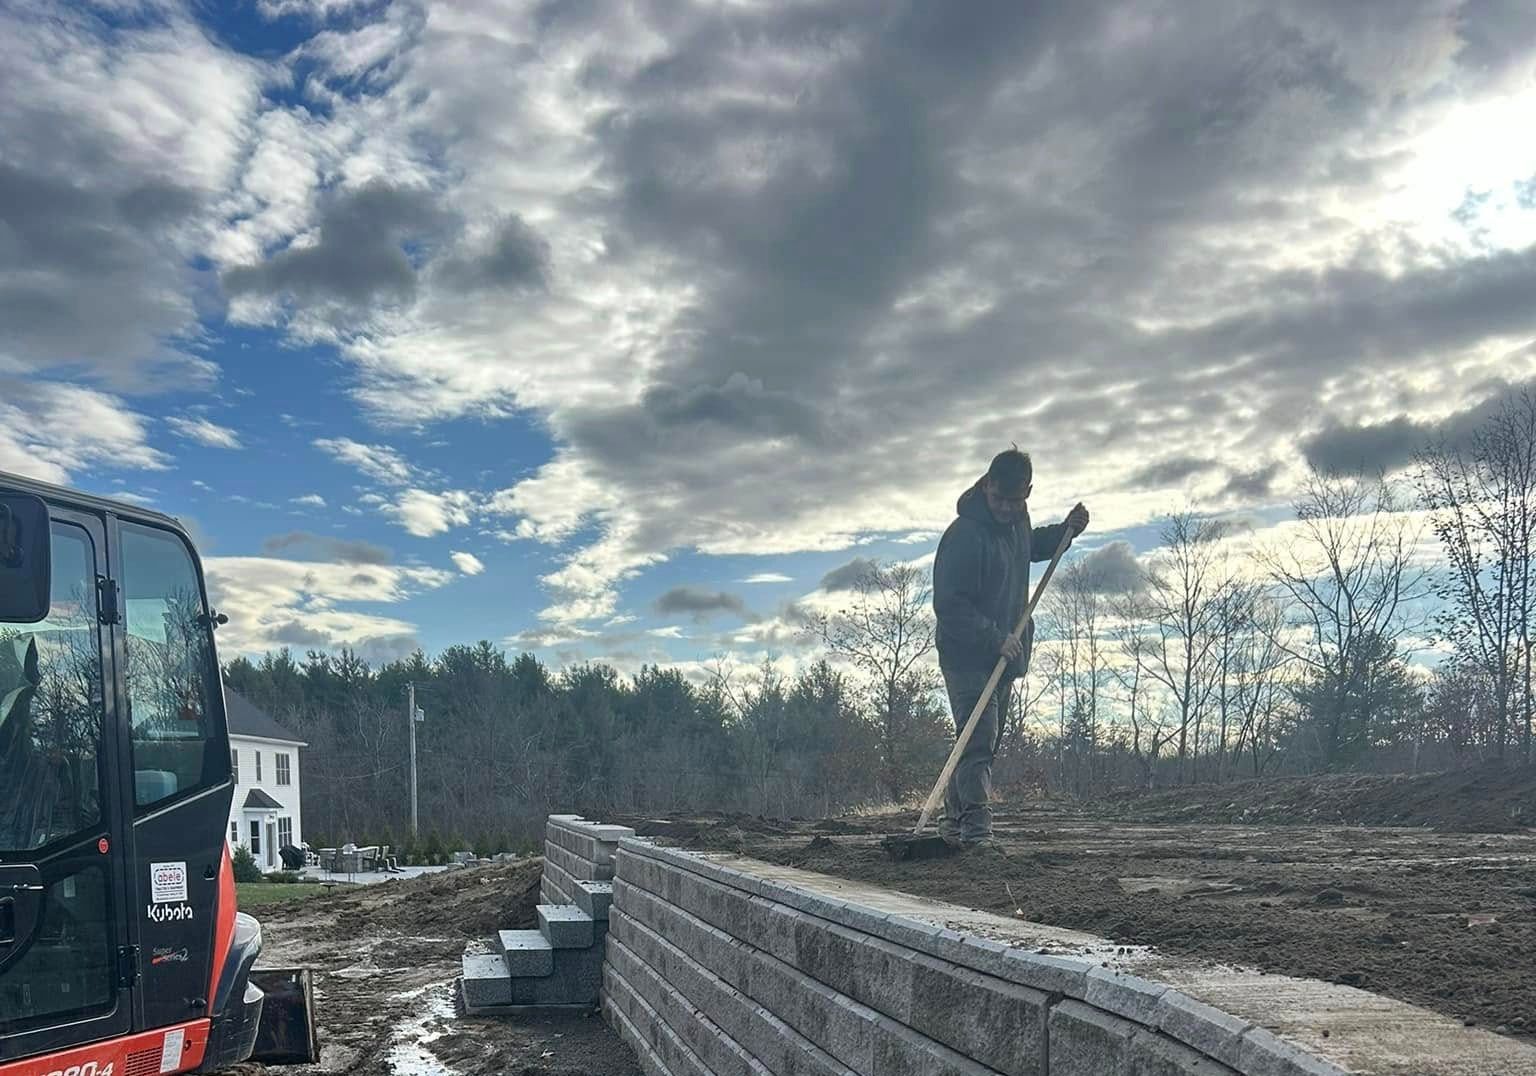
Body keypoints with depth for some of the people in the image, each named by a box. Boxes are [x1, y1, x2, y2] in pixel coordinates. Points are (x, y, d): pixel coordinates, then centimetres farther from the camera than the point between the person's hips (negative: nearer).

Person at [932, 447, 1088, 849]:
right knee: (978, 741, -18)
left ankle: (955, 820, 24)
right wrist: (995, 638, -27)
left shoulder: (1016, 520, 7)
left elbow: (1032, 546, 32)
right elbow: (949, 604, -23)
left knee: (986, 743, 14)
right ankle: (975, 827, -22)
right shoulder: (964, 534, -21)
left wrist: (1066, 530, 14)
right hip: (967, 655, -9)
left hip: (1004, 655, 9)